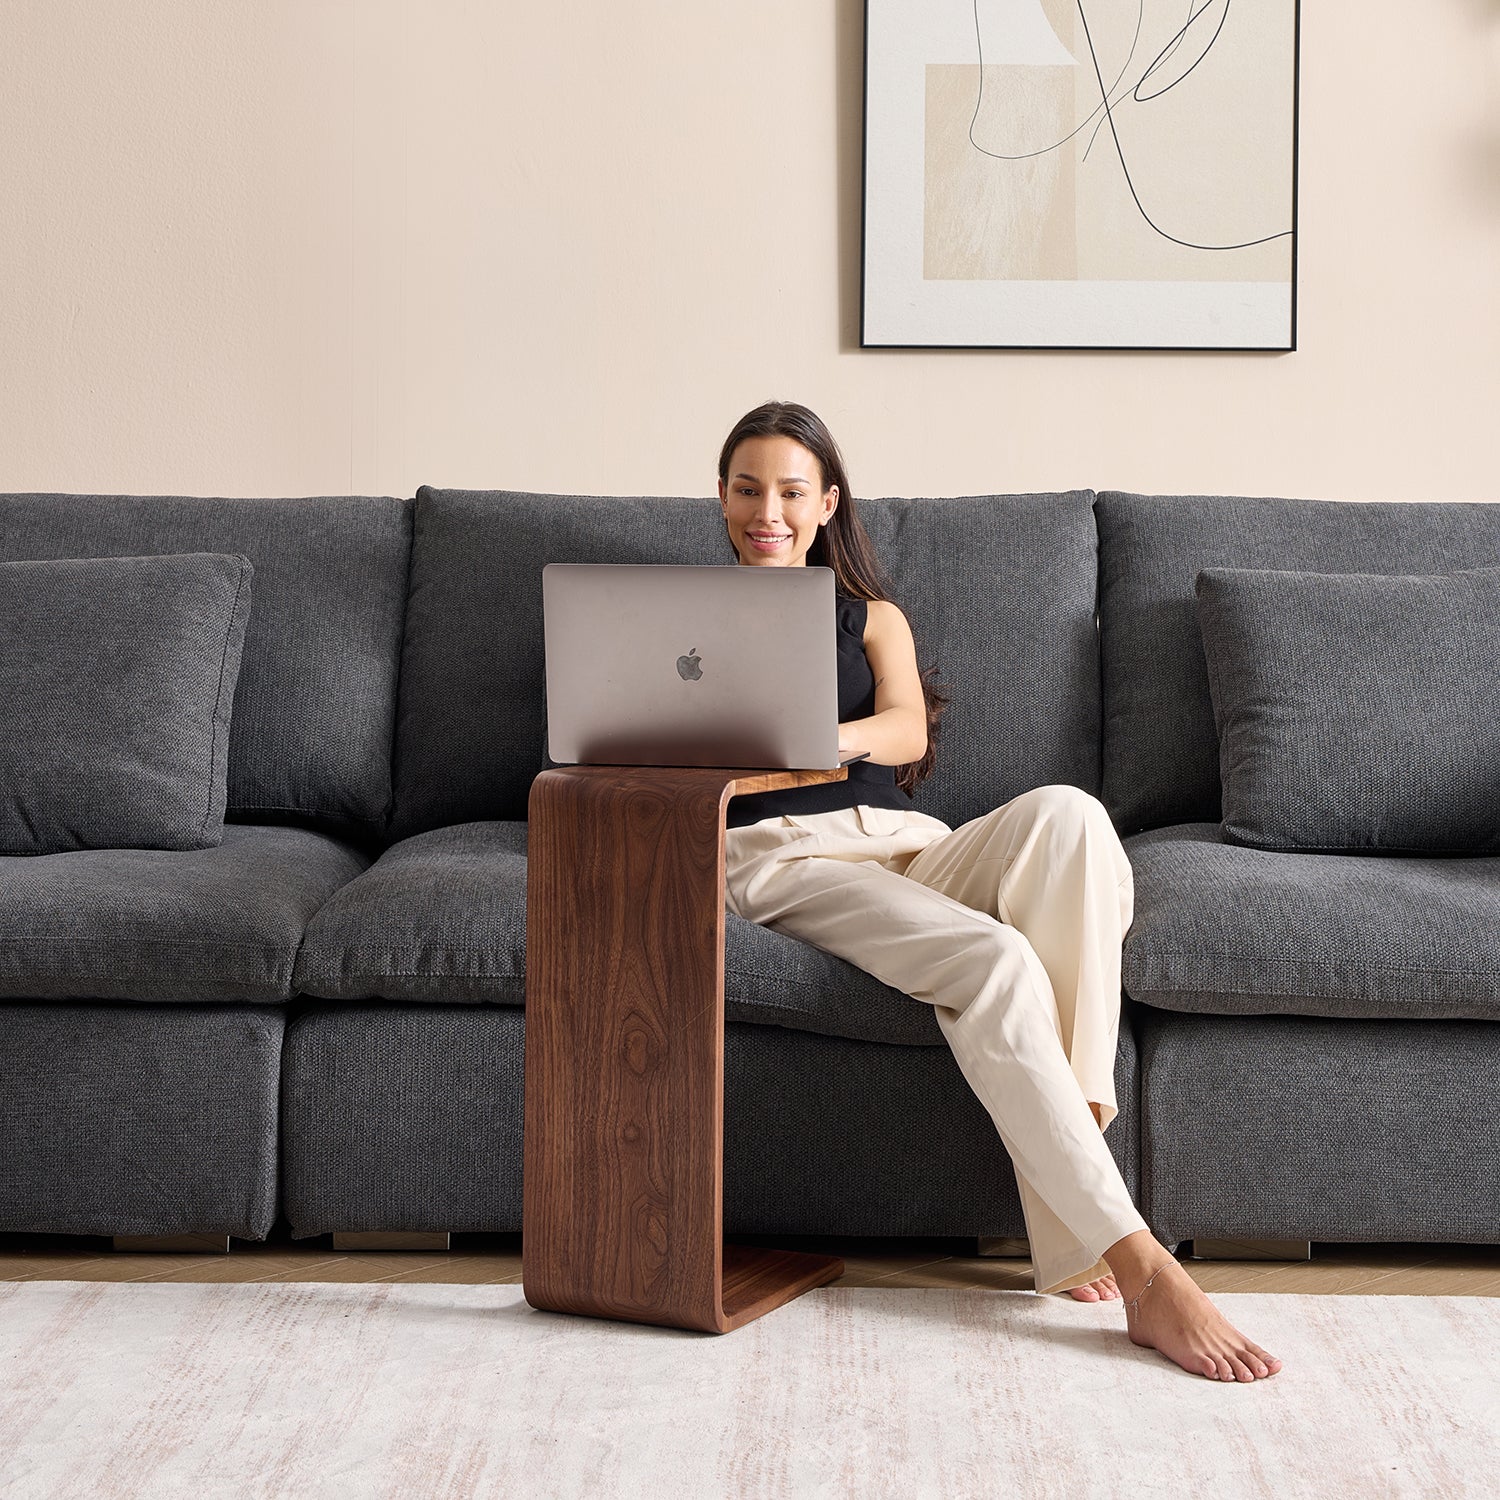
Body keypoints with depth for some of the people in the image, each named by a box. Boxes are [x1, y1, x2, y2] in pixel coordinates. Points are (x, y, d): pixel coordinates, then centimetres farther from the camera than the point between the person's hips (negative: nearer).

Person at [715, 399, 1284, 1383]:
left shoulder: (872, 617, 26)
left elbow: (908, 729, 4)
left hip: (905, 846, 3)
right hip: (782, 852, -3)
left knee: (1065, 813, -33)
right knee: (993, 961, -34)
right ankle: (1142, 1267, -37)